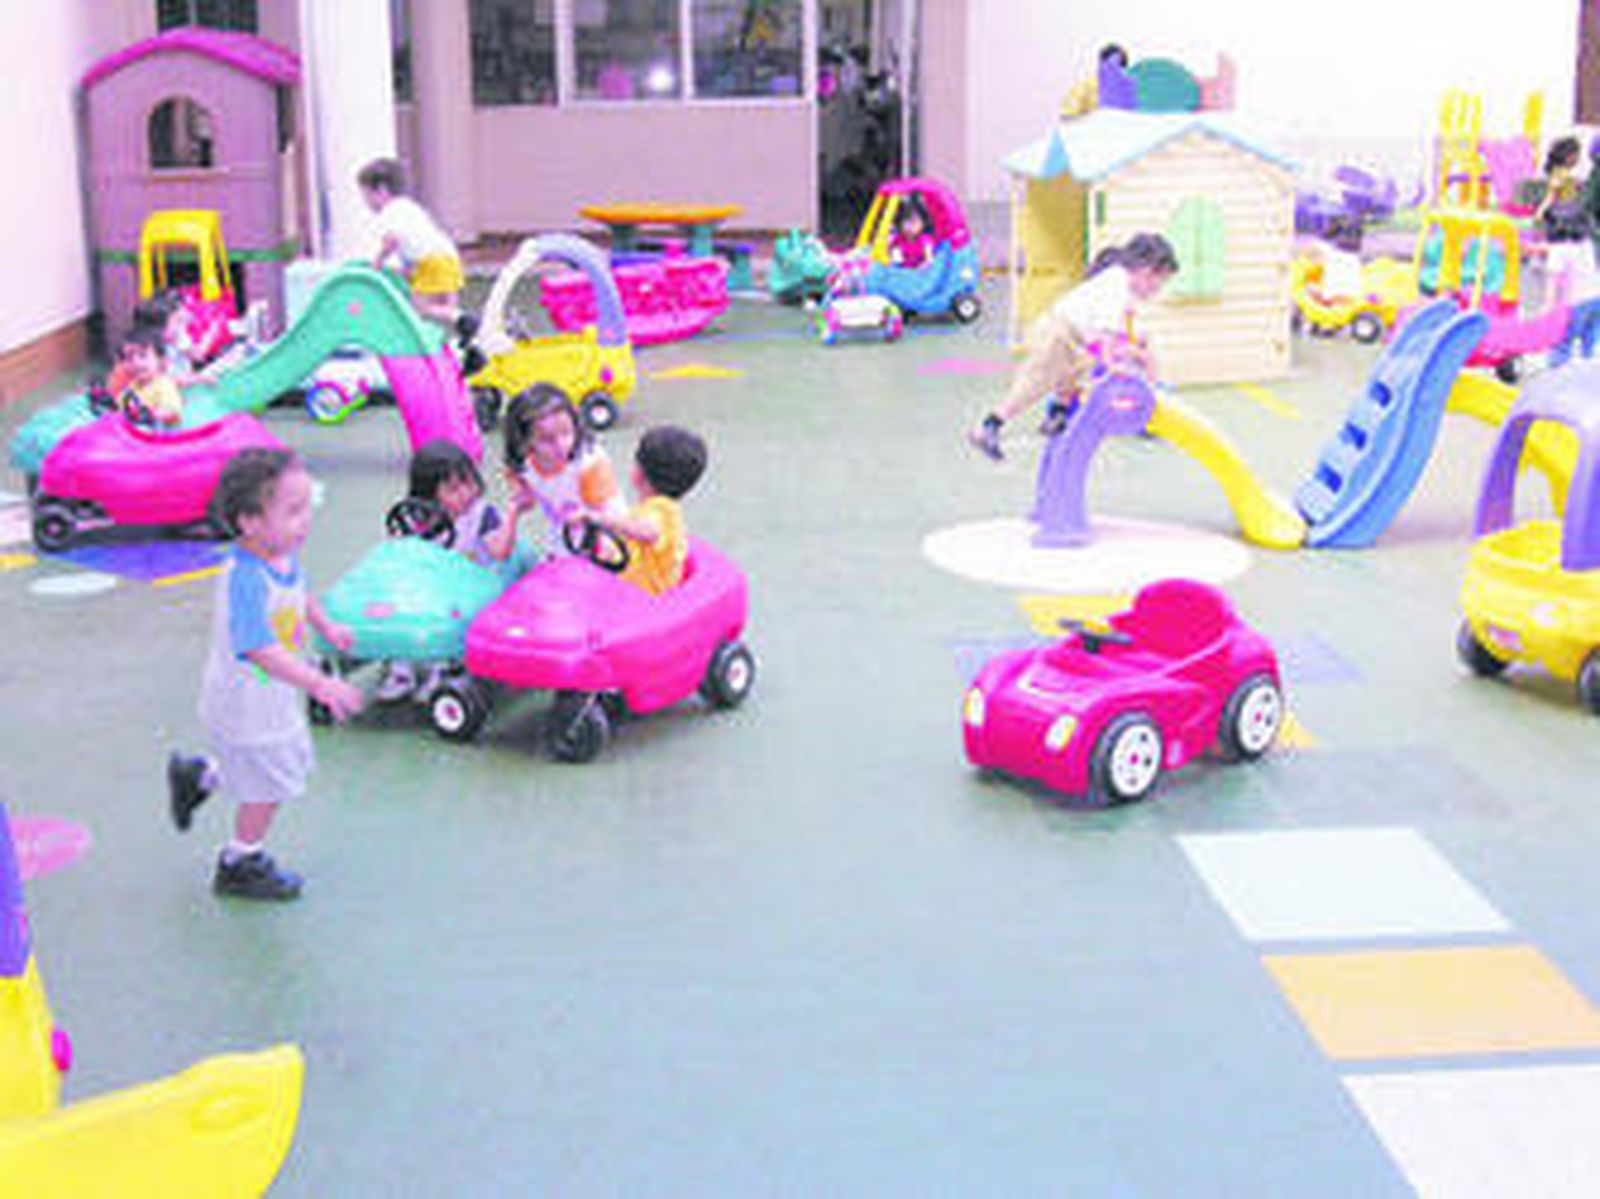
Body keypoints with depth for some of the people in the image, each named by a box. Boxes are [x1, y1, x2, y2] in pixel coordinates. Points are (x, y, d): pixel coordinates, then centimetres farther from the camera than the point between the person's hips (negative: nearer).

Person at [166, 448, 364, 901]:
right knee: (267, 788, 8)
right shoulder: (245, 579, -34)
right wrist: (319, 683, -49)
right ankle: (242, 866, 33)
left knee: (292, 764, 25)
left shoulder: (284, 554, -6)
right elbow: (261, 650, -42)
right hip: (246, 708, -9)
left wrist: (326, 627, 26)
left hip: (277, 696, 9)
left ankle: (198, 777, 42)